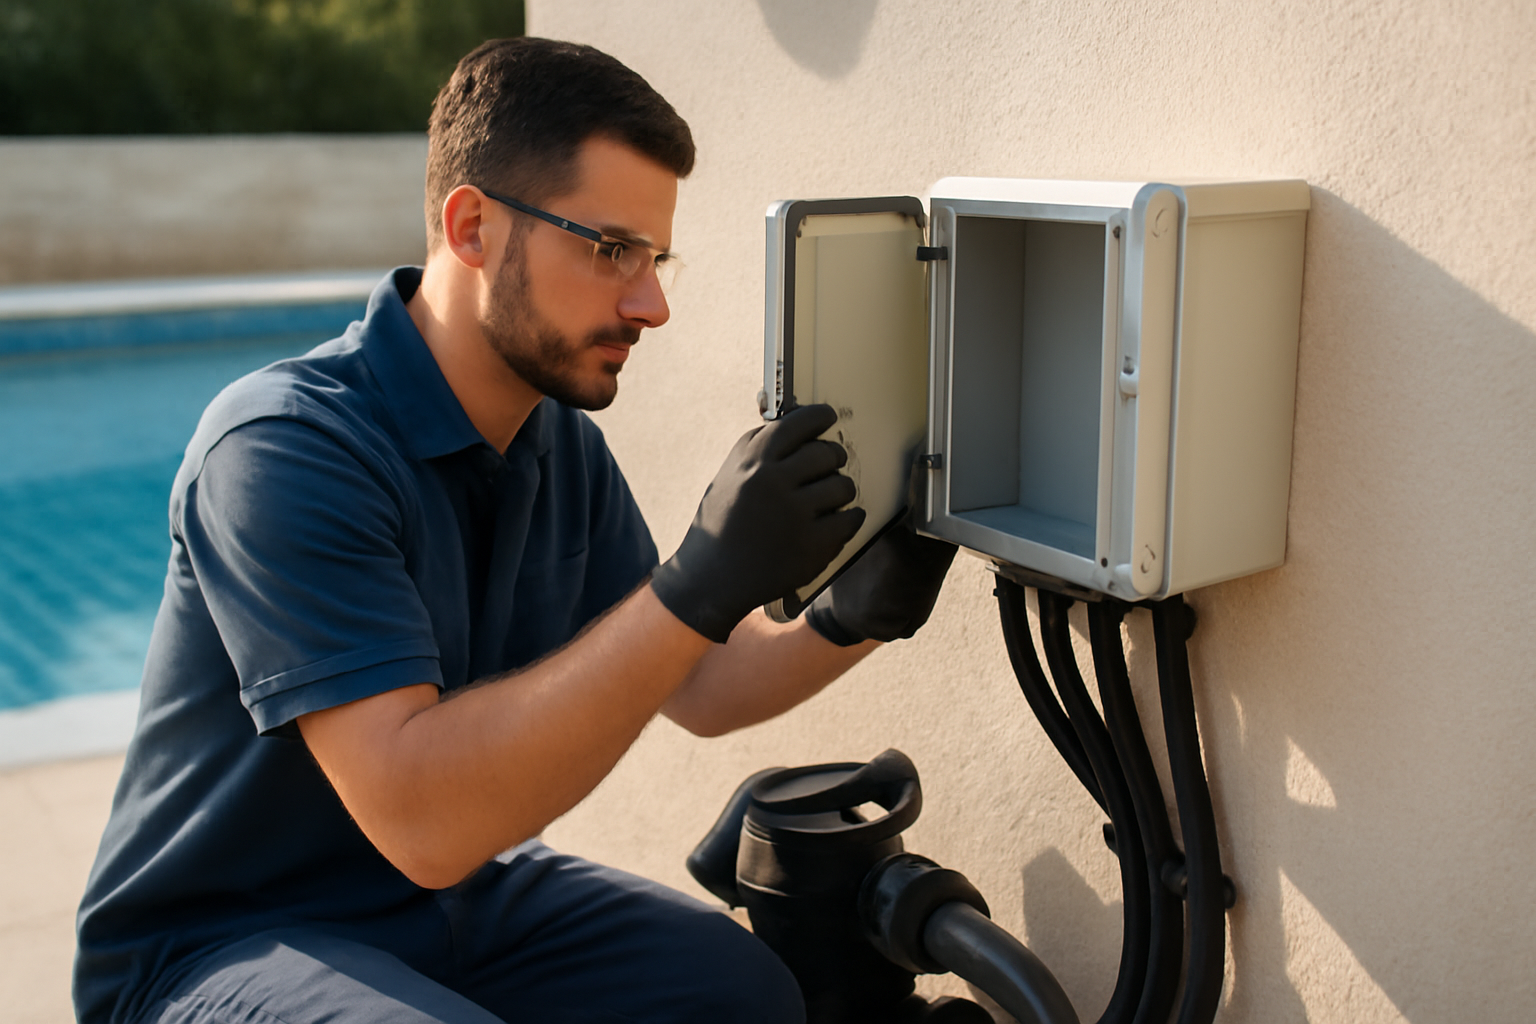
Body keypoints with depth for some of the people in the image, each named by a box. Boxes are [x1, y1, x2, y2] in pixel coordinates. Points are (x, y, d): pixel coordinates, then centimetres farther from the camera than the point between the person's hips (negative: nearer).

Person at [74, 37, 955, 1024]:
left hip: (463, 900, 8)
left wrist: (850, 622, -15)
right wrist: (700, 585, -40)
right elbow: (419, 818, -35)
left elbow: (697, 690, 6)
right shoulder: (284, 450, -26)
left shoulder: (561, 441, 1)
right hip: (225, 943, -7)